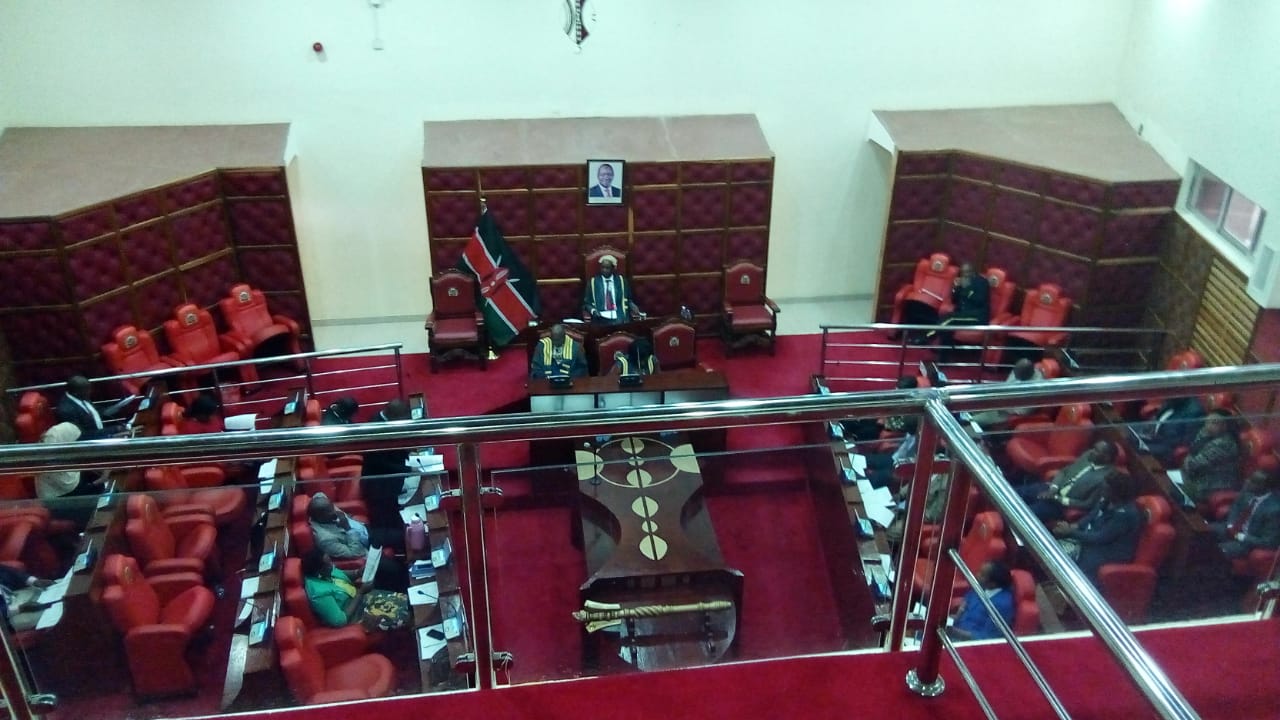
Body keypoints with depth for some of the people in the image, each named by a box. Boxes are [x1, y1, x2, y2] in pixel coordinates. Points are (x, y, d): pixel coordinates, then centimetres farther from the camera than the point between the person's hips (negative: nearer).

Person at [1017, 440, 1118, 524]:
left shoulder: (1107, 478, -16)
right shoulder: (1088, 455, 5)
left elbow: (1088, 505, -14)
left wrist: (1058, 499, -16)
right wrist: (1053, 488, -7)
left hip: (1060, 504, -7)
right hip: (1049, 489, 7)